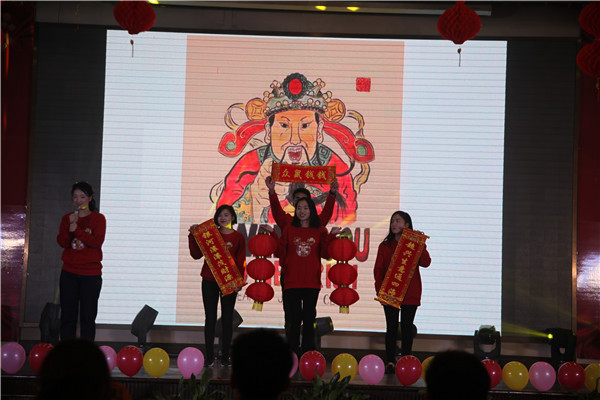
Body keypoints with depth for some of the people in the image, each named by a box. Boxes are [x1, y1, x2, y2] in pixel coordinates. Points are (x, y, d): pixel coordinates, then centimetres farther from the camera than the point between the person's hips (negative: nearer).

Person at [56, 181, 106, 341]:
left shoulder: (98, 218, 1)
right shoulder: (67, 218, 10)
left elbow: (97, 242, -12)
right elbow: (62, 242, -1)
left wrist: (77, 230, -20)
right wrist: (69, 227, -17)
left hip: (91, 274, -2)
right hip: (69, 272, 3)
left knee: (88, 316, -2)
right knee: (67, 315, 2)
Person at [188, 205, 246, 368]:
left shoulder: (238, 237, 3)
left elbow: (240, 262, 0)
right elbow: (196, 254, 2)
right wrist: (193, 236, -8)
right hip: (209, 281, 1)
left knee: (227, 319, 2)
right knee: (210, 319, 3)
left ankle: (225, 357, 8)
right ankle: (209, 357, 6)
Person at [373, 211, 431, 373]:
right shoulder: (385, 246, 8)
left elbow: (425, 262, -11)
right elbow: (378, 269, 4)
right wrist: (380, 289, -6)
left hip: (410, 294, -1)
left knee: (407, 327, 3)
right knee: (391, 327, 2)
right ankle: (390, 362, 4)